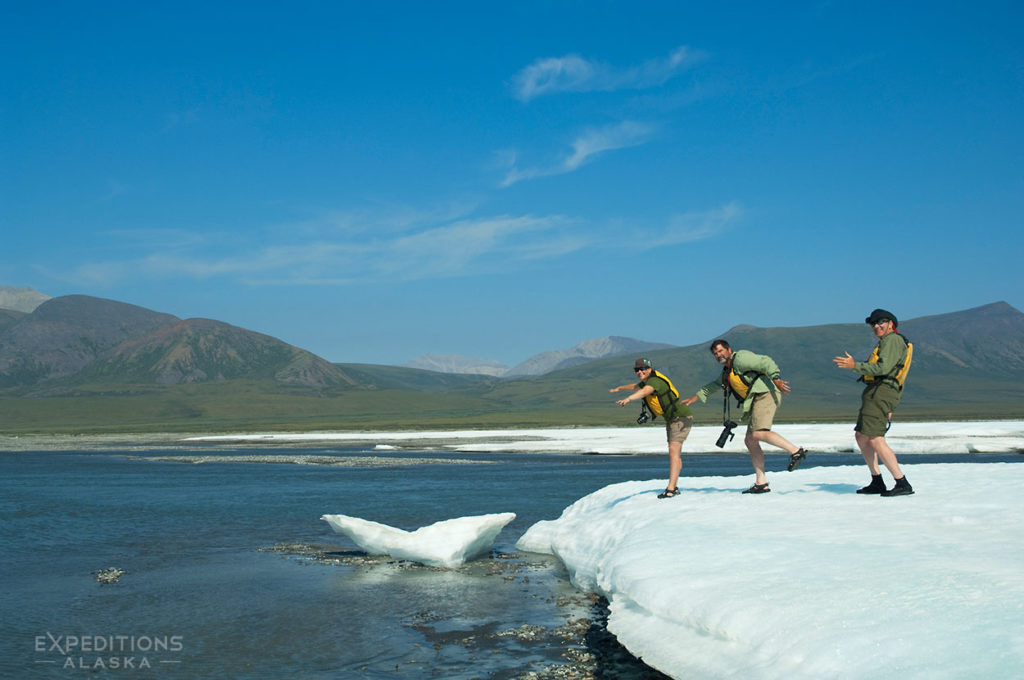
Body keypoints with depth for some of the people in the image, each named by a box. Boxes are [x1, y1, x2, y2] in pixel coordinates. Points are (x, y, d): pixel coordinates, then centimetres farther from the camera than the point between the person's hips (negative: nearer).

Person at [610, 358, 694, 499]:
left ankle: (670, 489, -26)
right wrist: (619, 388, 48)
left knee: (673, 451, -20)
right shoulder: (645, 382, 7)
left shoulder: (655, 380, -23)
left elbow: (644, 391, -46)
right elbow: (636, 386, 32)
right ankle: (674, 487, 22)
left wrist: (628, 399, -63)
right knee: (674, 454, 15)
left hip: (682, 417, -11)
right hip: (671, 419, 11)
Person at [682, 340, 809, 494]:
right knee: (750, 441, 4)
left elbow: (765, 362, -13)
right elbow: (715, 385, 43)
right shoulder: (727, 371, 27)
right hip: (756, 401, 10)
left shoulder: (740, 358, -2)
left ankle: (796, 451, -26)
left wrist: (775, 379, -26)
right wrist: (695, 397, 43)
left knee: (759, 433, -27)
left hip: (765, 394, -10)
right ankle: (761, 483, 3)